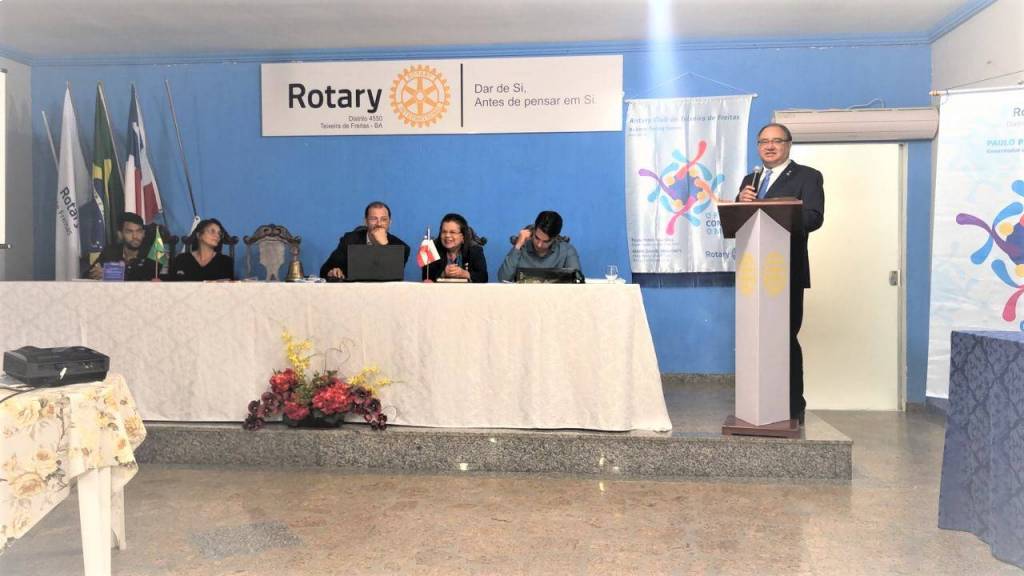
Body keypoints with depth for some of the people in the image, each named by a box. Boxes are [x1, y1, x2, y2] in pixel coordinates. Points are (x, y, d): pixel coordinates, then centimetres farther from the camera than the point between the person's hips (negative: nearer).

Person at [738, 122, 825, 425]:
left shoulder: (808, 177, 1)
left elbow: (814, 217, -15)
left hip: (787, 272, -5)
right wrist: (741, 203, -9)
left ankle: (794, 408, 7)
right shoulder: (749, 180, 19)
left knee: (786, 338, -4)